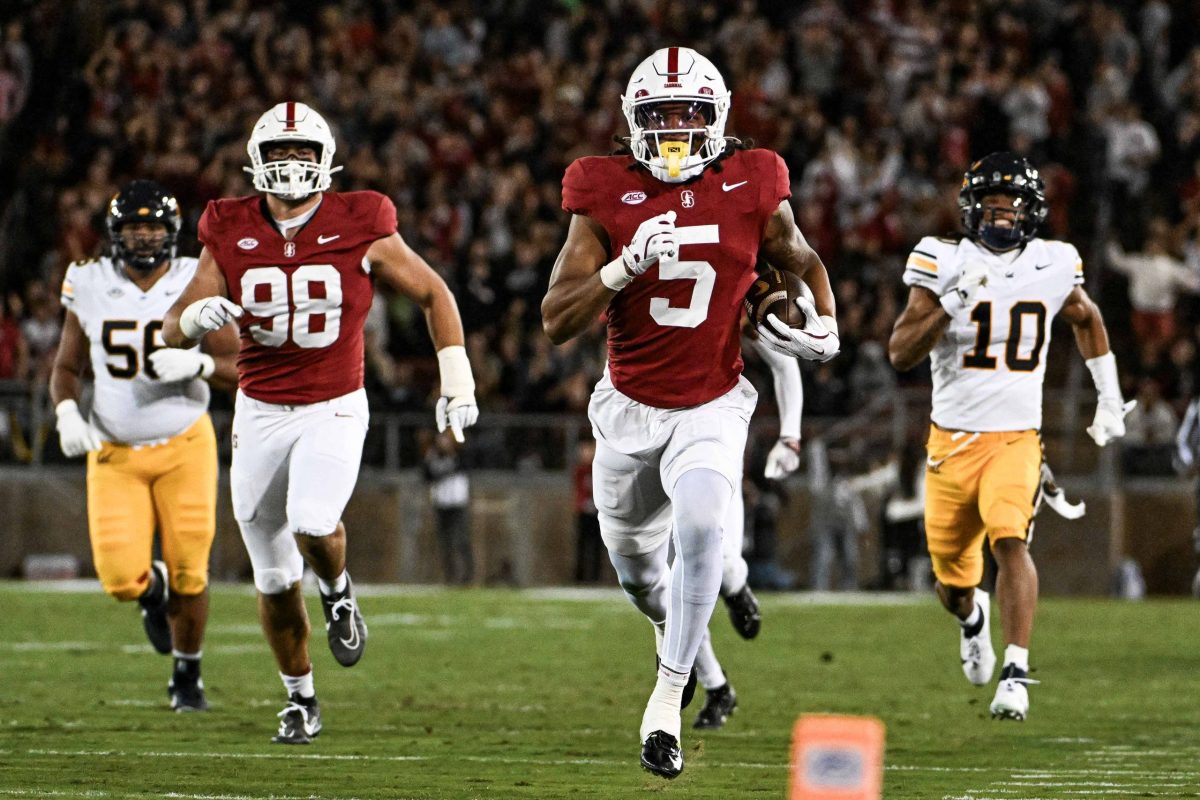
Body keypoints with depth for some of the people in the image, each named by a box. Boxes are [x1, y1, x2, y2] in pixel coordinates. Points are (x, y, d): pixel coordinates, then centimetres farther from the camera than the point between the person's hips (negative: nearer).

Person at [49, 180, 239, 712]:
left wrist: (197, 364, -25)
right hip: (115, 452, 1)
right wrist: (67, 412, -11)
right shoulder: (91, 288, -2)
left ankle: (187, 676, 22)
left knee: (189, 574, -2)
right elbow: (67, 367, 9)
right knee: (121, 578, -11)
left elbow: (238, 370, -4)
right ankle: (153, 589, 27)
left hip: (184, 446, -1)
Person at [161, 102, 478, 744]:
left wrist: (456, 384, 1)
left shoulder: (359, 229, -7)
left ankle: (337, 591, 6)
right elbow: (173, 330, 0)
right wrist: (198, 316, -24)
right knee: (274, 578, 8)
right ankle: (299, 697, 28)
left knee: (312, 523, -29)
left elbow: (434, 295, 5)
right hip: (259, 413, 3)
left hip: (334, 408, -3)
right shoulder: (231, 234, -2)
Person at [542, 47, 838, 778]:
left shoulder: (753, 192, -7)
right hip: (630, 409, 2)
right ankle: (672, 623, 54)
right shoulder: (607, 197, -10)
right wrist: (624, 268, -28)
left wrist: (824, 325, -6)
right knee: (633, 558, 17)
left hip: (713, 408, -2)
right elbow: (556, 322, -13)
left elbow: (804, 262, 14)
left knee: (700, 528, -27)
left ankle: (668, 699, -17)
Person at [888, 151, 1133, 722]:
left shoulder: (1052, 268, 1)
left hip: (1016, 439, 0)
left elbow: (1087, 319, 24)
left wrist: (1110, 398, 23)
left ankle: (1015, 674, -29)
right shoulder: (944, 265, -7)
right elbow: (900, 355, -13)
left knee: (1010, 540, -27)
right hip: (952, 440, 0)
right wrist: (949, 305, -27)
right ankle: (972, 617, 49)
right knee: (953, 581, 11)